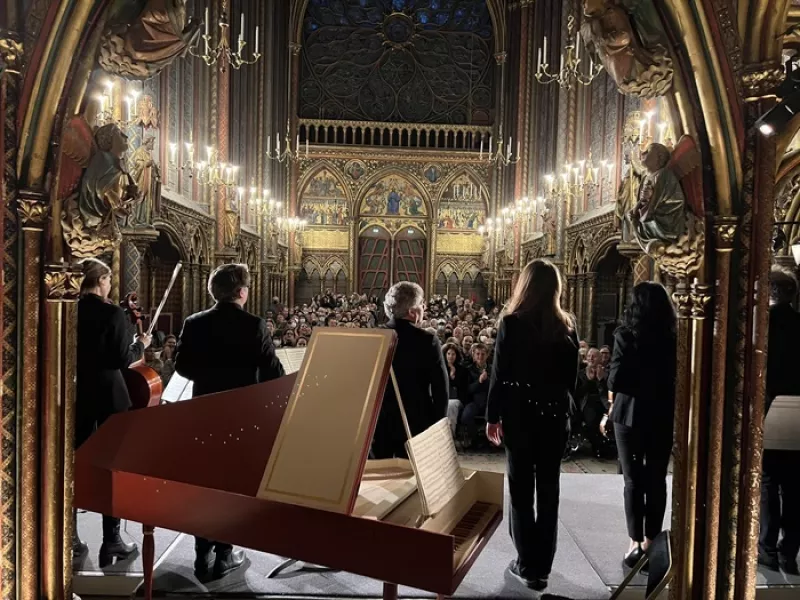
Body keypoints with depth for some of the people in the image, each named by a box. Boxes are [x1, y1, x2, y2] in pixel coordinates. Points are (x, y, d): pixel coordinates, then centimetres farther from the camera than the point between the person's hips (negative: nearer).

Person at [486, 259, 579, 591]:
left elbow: (500, 374, -10)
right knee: (548, 490, 12)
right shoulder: (567, 325, -1)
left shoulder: (511, 322, -11)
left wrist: (493, 416, -2)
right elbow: (572, 375, 5)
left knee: (521, 489, 9)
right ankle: (542, 565, 21)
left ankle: (527, 565, 17)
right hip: (555, 414, 3)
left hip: (520, 412, -3)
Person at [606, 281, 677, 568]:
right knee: (656, 480, 12)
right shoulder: (674, 338, -3)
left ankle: (636, 543, 10)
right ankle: (651, 541, 20)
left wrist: (611, 407, 3)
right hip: (663, 414, 3)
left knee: (633, 480, 7)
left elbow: (616, 378, -11)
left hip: (631, 413, -2)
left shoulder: (625, 335, -11)